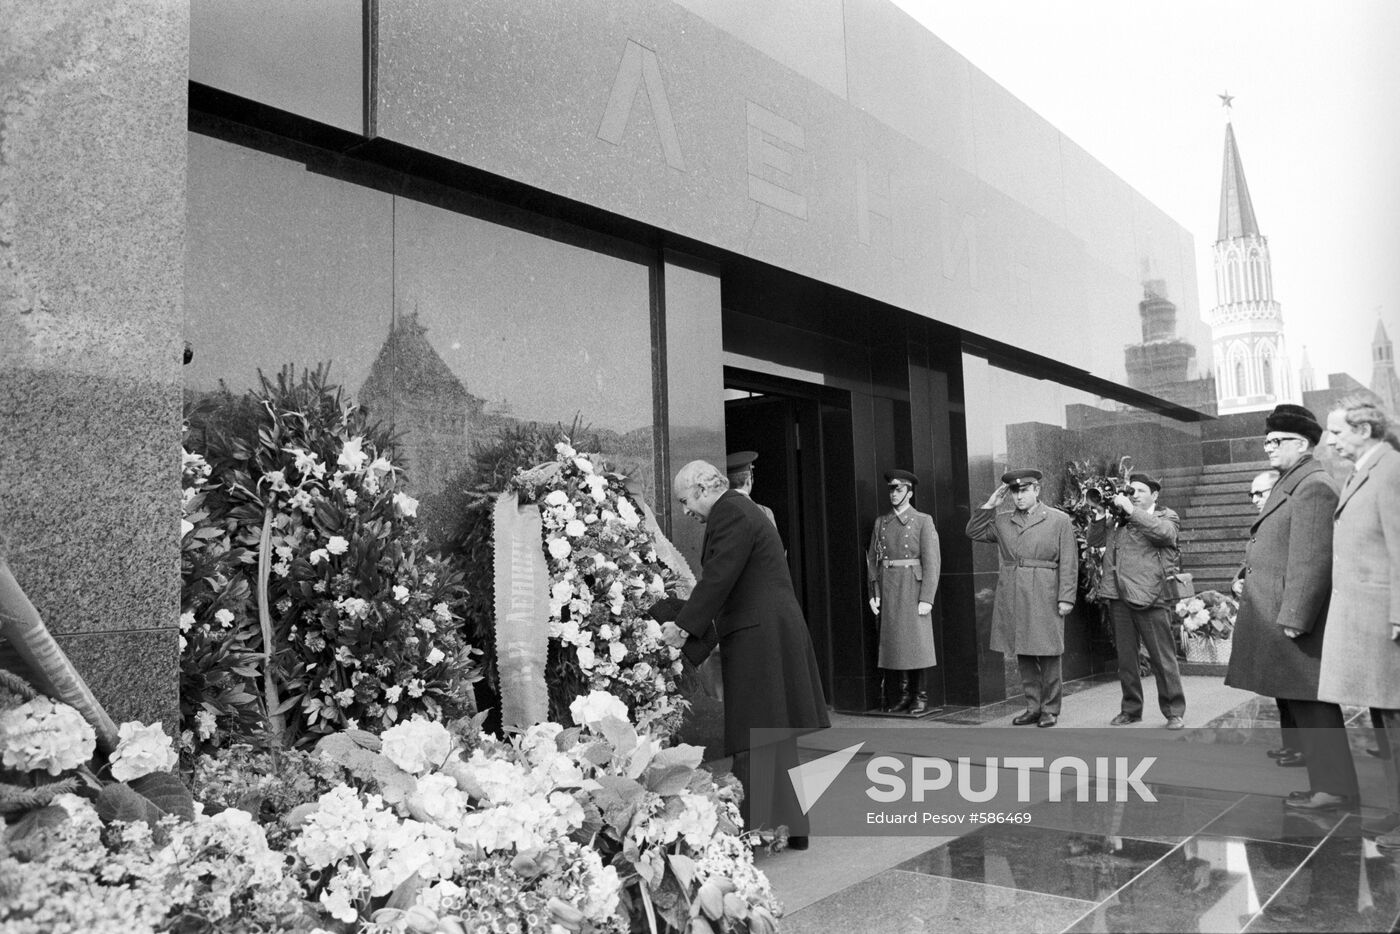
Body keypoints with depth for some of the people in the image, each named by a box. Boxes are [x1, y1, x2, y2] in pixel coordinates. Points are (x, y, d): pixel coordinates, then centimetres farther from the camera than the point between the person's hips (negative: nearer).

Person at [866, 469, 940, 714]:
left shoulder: (923, 521, -1)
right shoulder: (881, 522, 12)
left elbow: (932, 562, -6)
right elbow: (873, 559, 11)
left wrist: (927, 599, -13)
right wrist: (873, 593, 3)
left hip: (913, 588, -4)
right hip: (888, 590, 4)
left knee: (916, 642, -1)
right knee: (895, 643, 5)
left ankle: (920, 697, 8)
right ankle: (907, 694, 15)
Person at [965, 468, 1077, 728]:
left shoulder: (1059, 520, 1)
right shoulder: (1001, 521, 11)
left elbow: (1068, 563, -2)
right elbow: (973, 532, 10)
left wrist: (1066, 598, -9)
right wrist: (990, 505, 3)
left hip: (1044, 598, -4)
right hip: (1012, 598, 4)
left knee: (1048, 655, 2)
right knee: (1023, 655, 9)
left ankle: (1050, 709, 13)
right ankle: (1033, 707, 19)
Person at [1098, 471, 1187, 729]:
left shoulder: (1167, 516, 4)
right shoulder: (1117, 520, 17)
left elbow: (1164, 532, -17)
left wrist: (1131, 510, -16)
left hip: (1149, 597, -5)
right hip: (1119, 598, 5)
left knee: (1163, 659, 0)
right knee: (1125, 659, 12)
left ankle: (1174, 713, 10)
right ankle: (1130, 709, 22)